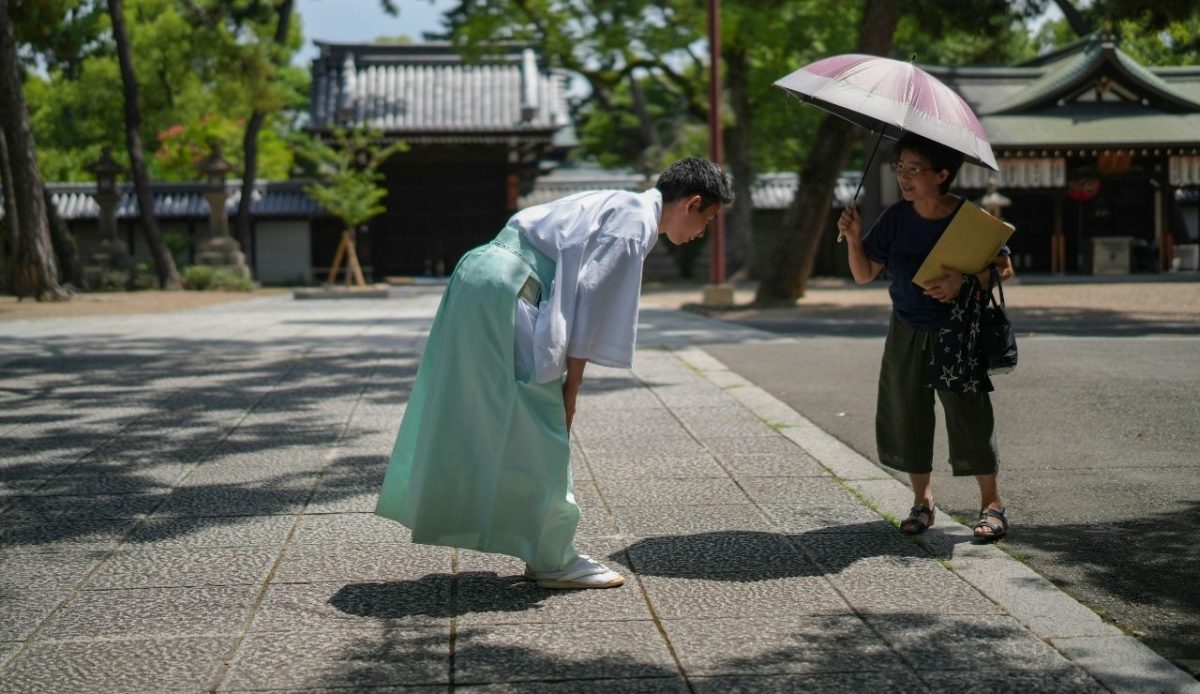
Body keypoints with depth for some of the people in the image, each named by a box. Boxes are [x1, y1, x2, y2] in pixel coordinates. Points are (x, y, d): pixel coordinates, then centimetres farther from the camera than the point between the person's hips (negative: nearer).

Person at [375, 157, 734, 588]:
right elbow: (593, 299, -13)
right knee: (538, 429, -4)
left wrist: (567, 379, 20)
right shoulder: (636, 220, -7)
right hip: (507, 289, -10)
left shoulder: (616, 206, 22)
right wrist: (572, 383, -7)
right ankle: (553, 560, 5)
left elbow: (582, 292, 23)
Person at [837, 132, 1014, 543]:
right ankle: (922, 500, 20)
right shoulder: (896, 218, -2)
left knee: (969, 413, -7)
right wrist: (854, 239, -15)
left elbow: (1004, 268, -8)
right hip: (908, 334, 4)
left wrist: (964, 282, -25)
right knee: (908, 415, 6)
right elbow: (864, 275, 2)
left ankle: (991, 504, 5)